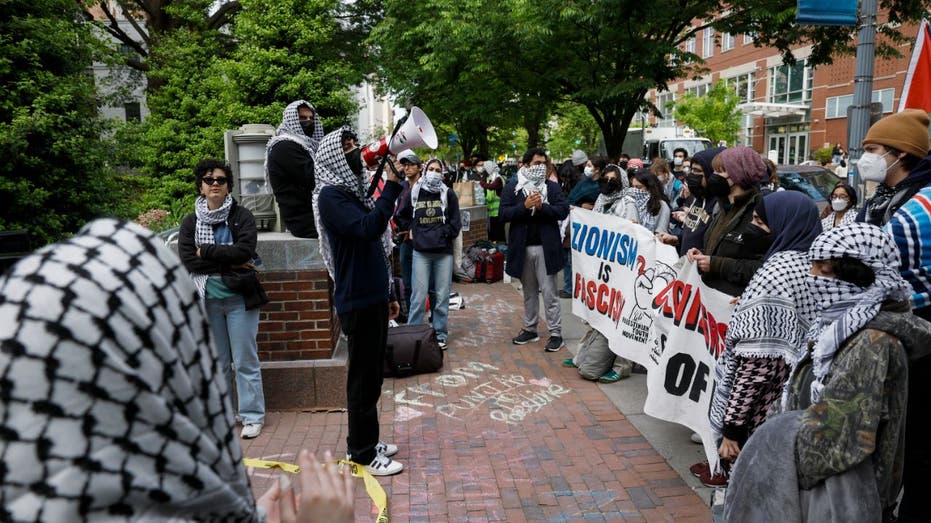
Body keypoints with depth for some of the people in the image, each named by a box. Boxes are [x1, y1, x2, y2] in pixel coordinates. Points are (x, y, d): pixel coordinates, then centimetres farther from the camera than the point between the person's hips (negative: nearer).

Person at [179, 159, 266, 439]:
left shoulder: (242, 216, -1)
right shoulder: (190, 222, 6)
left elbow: (245, 250, -17)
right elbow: (187, 260, -8)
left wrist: (205, 251, -11)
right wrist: (229, 263, -15)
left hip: (239, 299, -2)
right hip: (207, 300, 3)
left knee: (246, 361, 2)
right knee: (218, 362, 12)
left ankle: (252, 416, 12)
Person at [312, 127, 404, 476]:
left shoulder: (353, 193, 16)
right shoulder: (330, 195, -12)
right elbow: (369, 228, -29)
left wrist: (387, 295, 21)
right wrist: (392, 185, -25)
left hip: (373, 298, 9)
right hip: (357, 302, -9)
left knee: (371, 375, 16)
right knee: (363, 378, 0)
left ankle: (363, 443, 28)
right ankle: (364, 454, 12)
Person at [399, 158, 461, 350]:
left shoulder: (448, 194, 2)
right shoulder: (414, 192, 3)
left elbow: (455, 222, 4)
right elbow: (403, 217, 16)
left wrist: (445, 234, -4)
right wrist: (412, 233, 8)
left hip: (444, 252, 1)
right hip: (421, 251, 0)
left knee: (442, 296, 6)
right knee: (419, 296, -2)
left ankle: (440, 334, 18)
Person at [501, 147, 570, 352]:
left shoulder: (552, 187, 4)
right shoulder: (512, 187, 3)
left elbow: (563, 211, -5)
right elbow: (504, 213, -5)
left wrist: (542, 206, -18)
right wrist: (524, 206, -18)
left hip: (546, 247, -2)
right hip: (522, 247, 2)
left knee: (549, 293, 0)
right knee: (528, 291, 15)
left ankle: (556, 334, 6)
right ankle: (530, 329, 26)